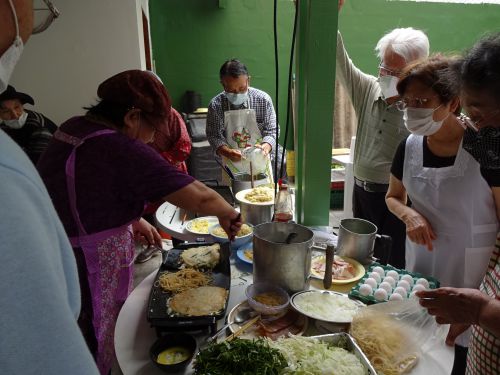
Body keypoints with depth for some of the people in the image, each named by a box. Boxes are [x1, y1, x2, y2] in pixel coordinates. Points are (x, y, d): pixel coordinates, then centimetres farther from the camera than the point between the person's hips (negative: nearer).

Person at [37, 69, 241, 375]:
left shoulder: (73, 128, 3)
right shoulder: (122, 151, -25)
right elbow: (201, 197, -24)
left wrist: (133, 220, 13)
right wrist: (229, 215, -5)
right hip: (87, 278, -9)